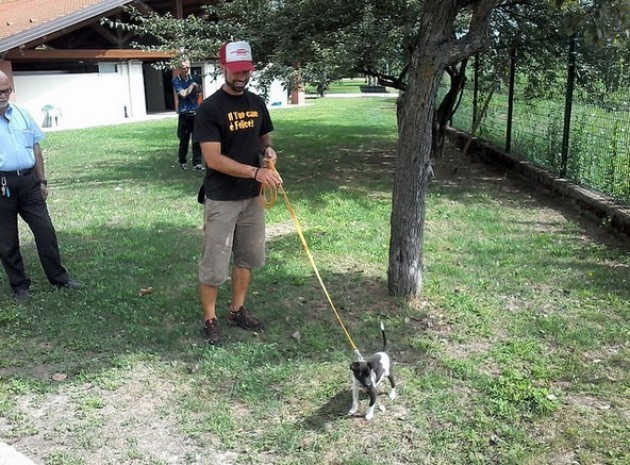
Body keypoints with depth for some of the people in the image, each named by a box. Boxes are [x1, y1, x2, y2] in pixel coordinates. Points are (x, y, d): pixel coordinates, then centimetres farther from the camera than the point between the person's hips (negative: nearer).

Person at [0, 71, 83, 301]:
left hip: (28, 180, 4)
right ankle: (19, 284, 20)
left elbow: (35, 147, 14)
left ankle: (58, 277, 17)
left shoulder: (22, 113, 8)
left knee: (45, 229, 6)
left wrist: (42, 180, 13)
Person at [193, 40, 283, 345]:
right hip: (221, 200, -6)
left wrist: (269, 151, -6)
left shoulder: (256, 103, 6)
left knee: (247, 257, 16)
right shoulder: (210, 108, -15)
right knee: (214, 264, 2)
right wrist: (257, 172, -29)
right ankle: (209, 320, 19)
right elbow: (213, 159, -22)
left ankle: (237, 311, 33)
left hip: (252, 197, 7)